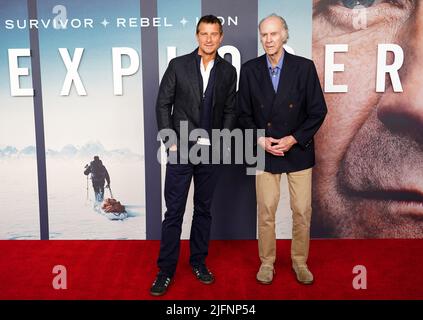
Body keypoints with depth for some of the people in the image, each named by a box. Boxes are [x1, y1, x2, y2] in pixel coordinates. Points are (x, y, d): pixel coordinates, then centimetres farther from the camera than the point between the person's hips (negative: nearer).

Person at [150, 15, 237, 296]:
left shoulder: (228, 71, 6)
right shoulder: (178, 65, 0)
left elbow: (230, 110, 9)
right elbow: (163, 104, 0)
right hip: (181, 149, -2)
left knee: (204, 210, 12)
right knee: (174, 211, 1)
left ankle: (199, 262, 27)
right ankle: (166, 270, 12)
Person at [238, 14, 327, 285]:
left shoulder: (304, 67, -5)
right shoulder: (250, 70, 0)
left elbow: (318, 111, -3)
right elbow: (244, 113, 4)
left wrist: (294, 139, -12)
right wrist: (260, 139, -10)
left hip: (299, 150, 0)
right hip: (265, 151, 1)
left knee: (302, 212, 7)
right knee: (266, 211, 6)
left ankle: (300, 262, 26)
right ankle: (267, 262, 24)